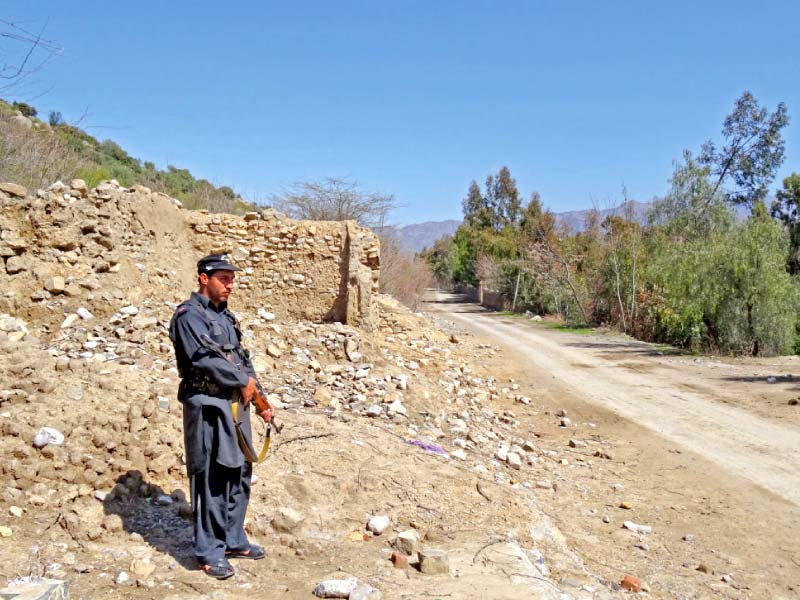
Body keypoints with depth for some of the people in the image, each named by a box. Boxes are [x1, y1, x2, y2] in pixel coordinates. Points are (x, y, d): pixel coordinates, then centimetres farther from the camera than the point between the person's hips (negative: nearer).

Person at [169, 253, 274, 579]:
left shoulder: (226, 316, 16)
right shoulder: (189, 315, -11)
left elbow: (243, 359, 19)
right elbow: (206, 359, -21)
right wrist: (244, 381, -10)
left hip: (235, 404, 9)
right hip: (208, 407, -9)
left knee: (238, 474, 14)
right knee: (211, 480, -2)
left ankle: (233, 540, 27)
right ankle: (209, 552, 8)